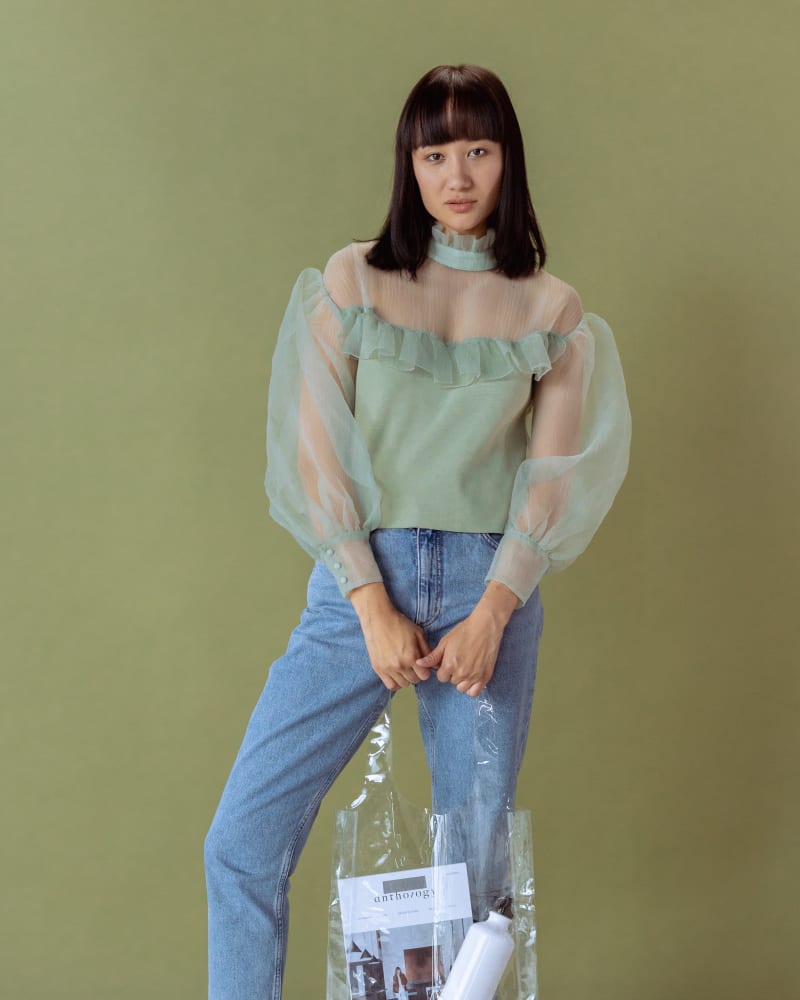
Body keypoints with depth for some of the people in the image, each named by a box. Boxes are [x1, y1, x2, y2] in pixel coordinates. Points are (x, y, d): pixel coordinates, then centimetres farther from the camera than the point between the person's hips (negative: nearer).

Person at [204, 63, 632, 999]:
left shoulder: (553, 310, 7)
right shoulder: (351, 280, 4)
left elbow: (555, 473, 3)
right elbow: (317, 455, -1)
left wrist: (491, 614, -10)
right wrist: (374, 608, -10)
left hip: (492, 590, 1)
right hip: (360, 579, 0)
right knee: (241, 842, -6)